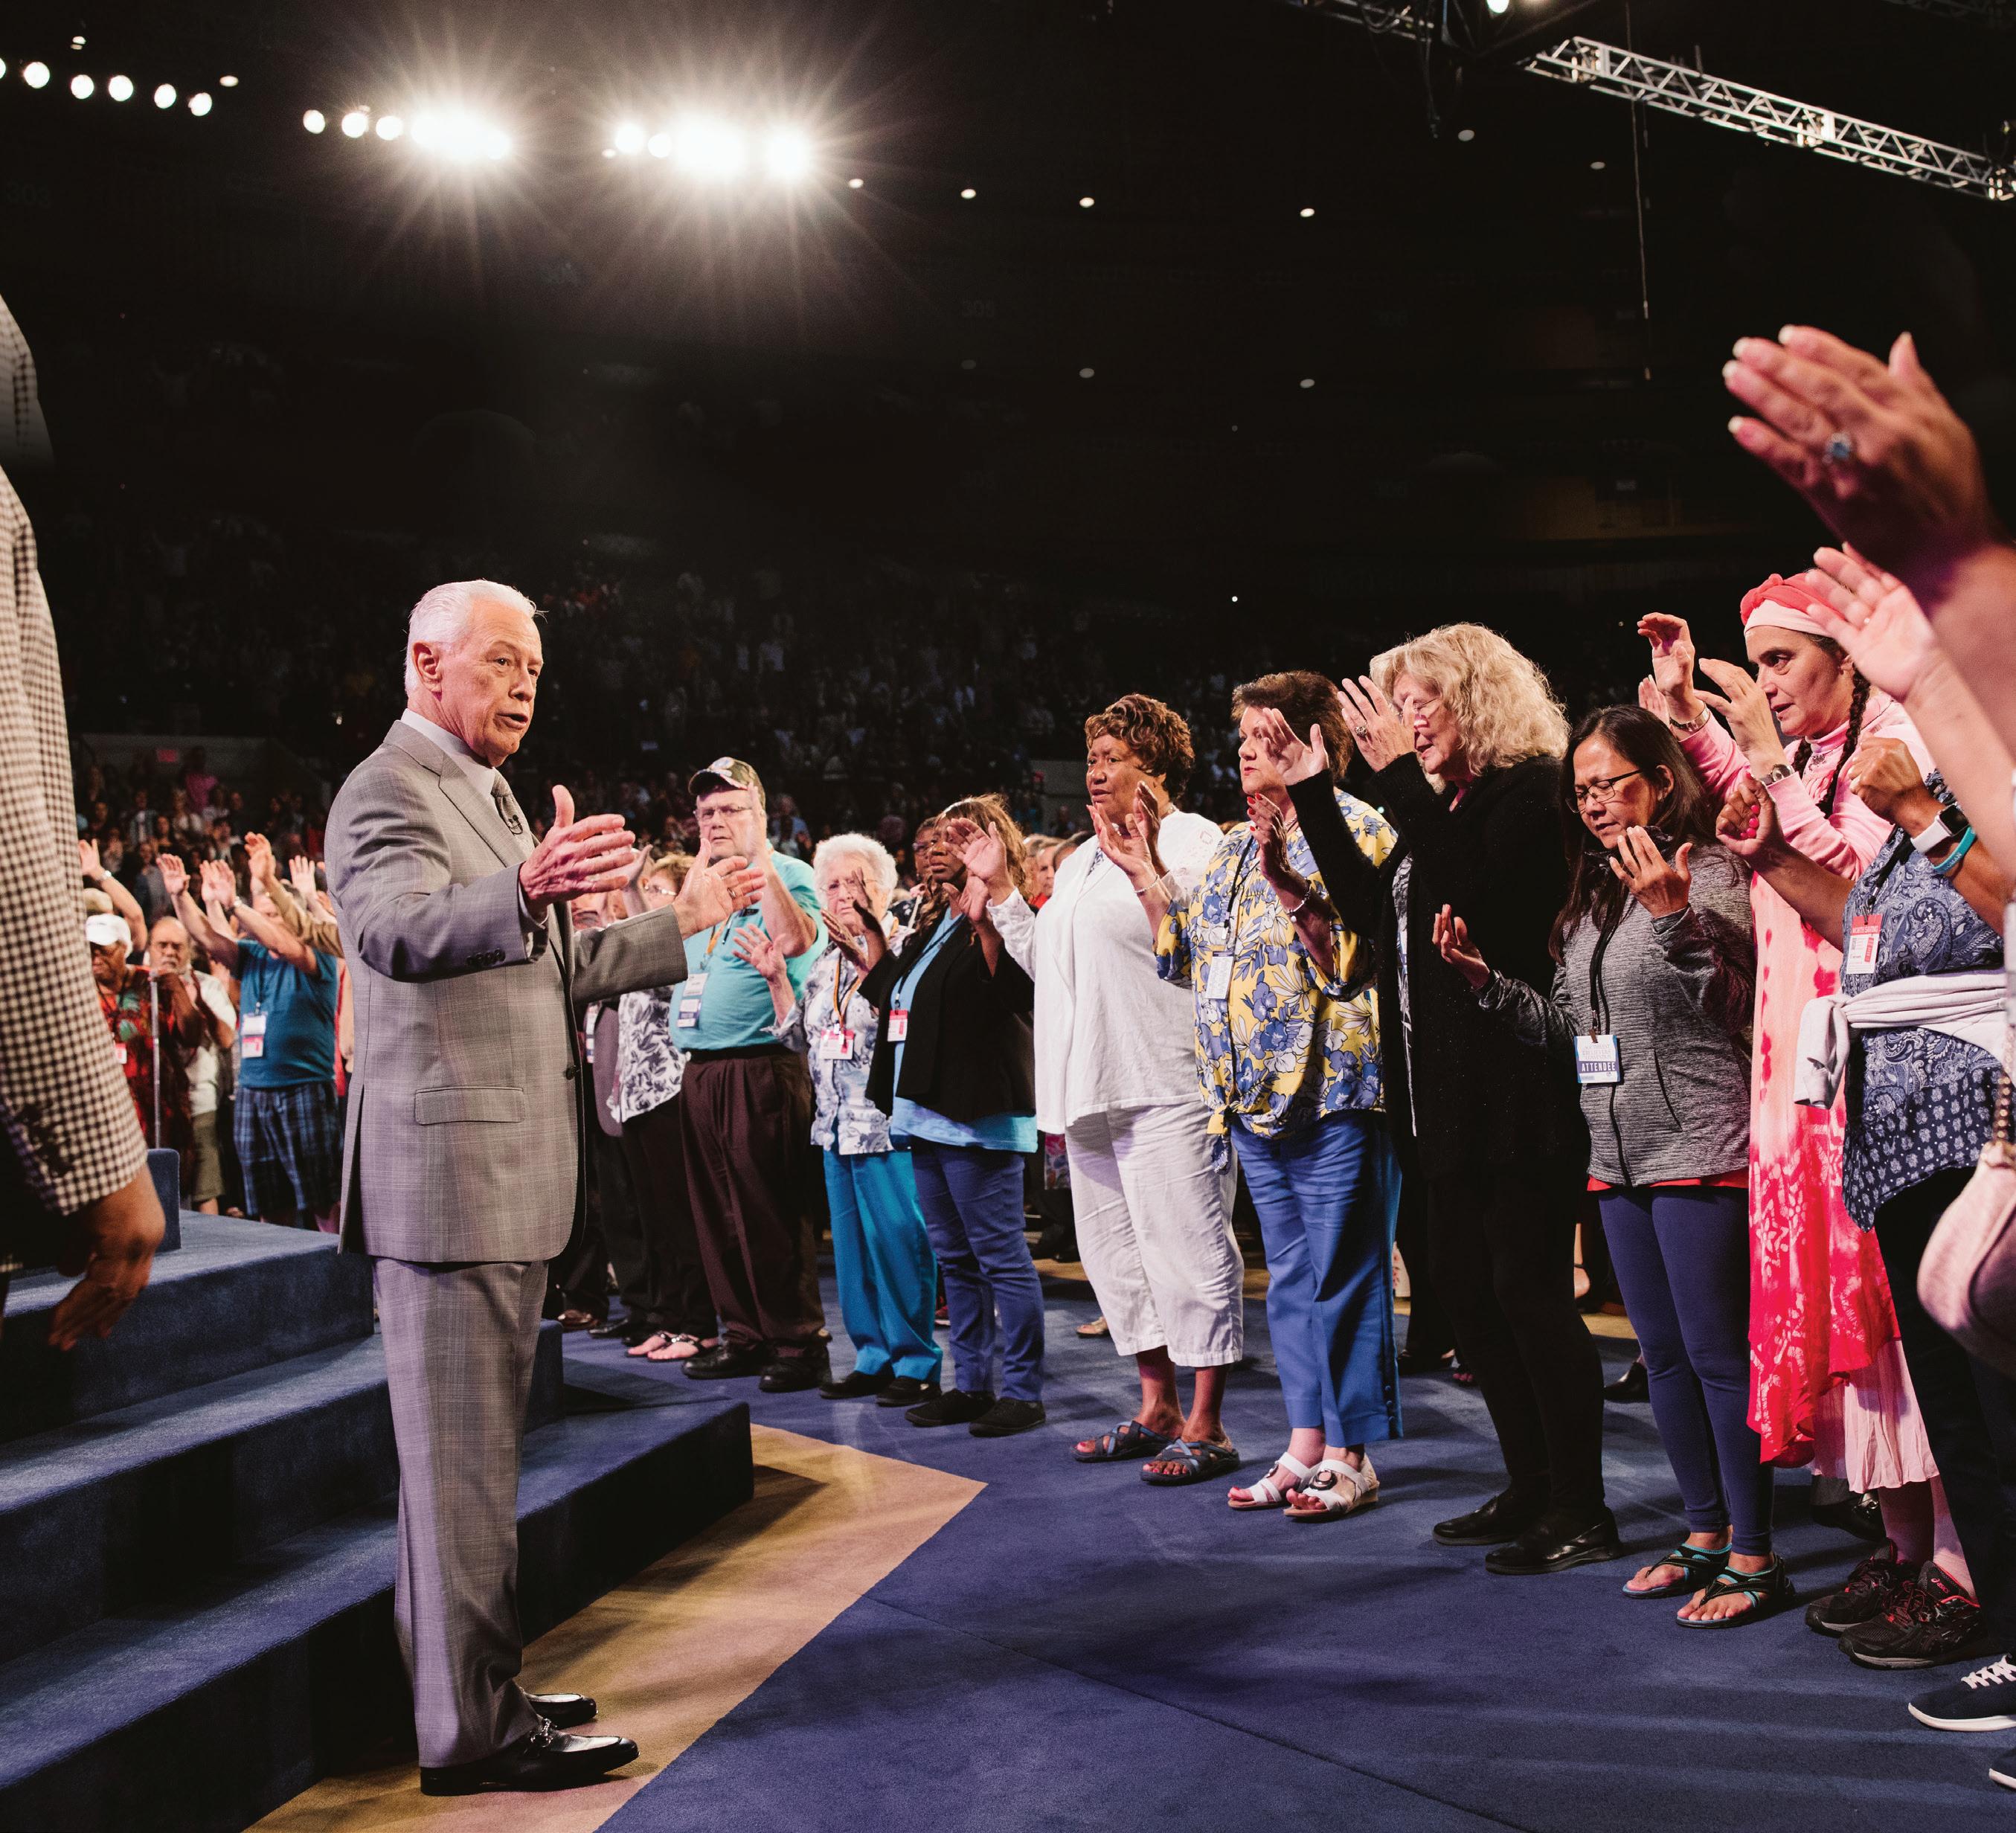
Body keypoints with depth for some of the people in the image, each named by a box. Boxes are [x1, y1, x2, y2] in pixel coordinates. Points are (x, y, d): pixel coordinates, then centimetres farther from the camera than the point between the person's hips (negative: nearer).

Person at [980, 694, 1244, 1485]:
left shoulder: (1190, 841, -4)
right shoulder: (1082, 861, 22)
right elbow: (1050, 963, 23)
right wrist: (998, 887, 21)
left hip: (1164, 1089, -9)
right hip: (1094, 1092, 9)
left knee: (1186, 1248, -6)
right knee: (1115, 1251, 13)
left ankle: (1206, 1426, 1)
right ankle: (1158, 1407, 24)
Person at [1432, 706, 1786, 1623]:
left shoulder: (1710, 872, -8)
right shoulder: (1594, 898, 16)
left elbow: (1732, 1005, -17)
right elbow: (1568, 1025, 17)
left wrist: (1673, 916, -27)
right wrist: (1484, 980, 6)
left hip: (1701, 1153, -8)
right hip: (1621, 1158, 8)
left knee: (1718, 1355, -4)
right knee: (1665, 1357, 14)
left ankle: (1754, 1557, 5)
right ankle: (1705, 1533, 26)